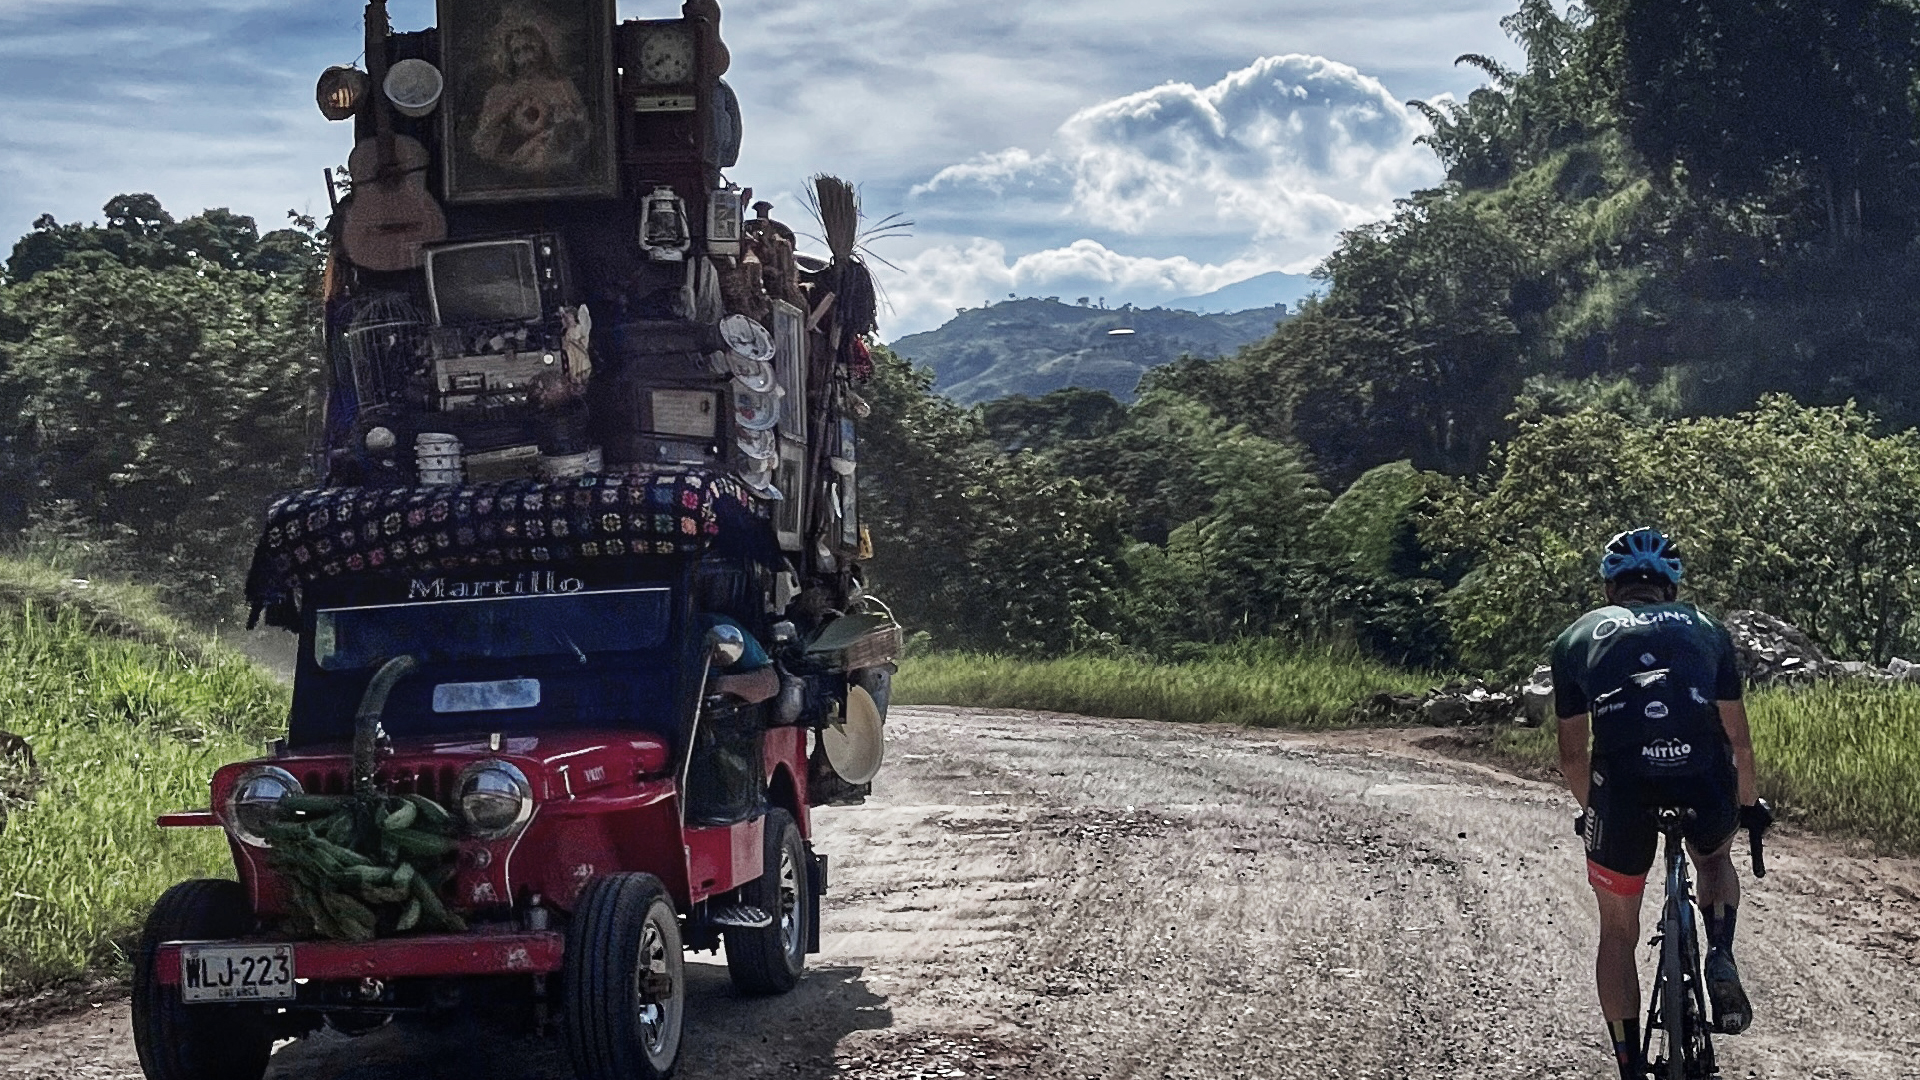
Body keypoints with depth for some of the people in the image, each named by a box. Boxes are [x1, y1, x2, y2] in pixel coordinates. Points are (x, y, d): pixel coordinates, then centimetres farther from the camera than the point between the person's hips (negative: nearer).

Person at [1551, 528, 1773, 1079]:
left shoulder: (1578, 636, 25)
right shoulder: (1705, 629, 27)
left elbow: (1572, 754, 28)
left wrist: (1590, 810, 46)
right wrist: (1748, 804, 49)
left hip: (1623, 782, -1)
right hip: (1705, 780, 1)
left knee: (1618, 932, 20)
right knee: (1714, 857, 37)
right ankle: (1721, 960, 12)